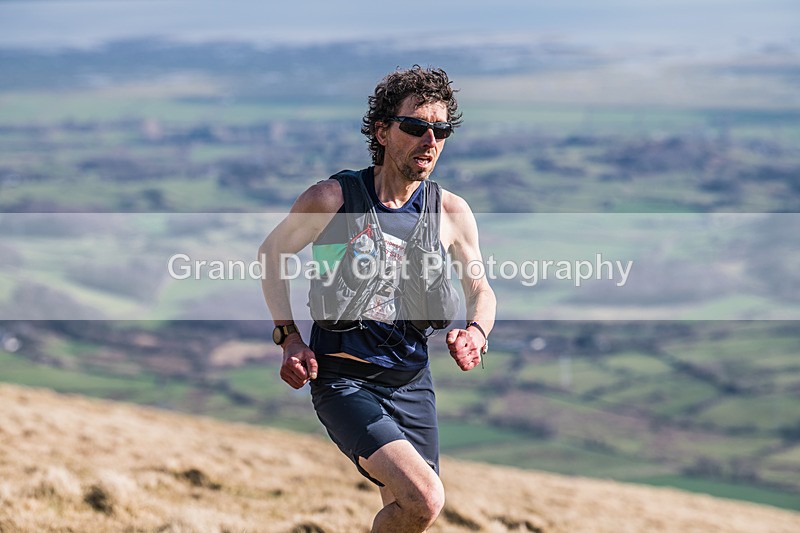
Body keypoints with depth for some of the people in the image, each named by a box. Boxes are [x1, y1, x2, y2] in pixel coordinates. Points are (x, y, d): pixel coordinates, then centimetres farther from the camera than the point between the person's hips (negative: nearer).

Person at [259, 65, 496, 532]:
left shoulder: (451, 213, 1)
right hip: (343, 379, -5)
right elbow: (272, 252, 7)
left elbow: (480, 289, 12)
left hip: (412, 384, 5)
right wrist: (289, 336, -3)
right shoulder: (332, 200, -9)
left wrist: (476, 331, -11)